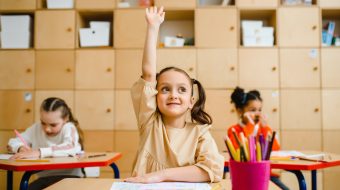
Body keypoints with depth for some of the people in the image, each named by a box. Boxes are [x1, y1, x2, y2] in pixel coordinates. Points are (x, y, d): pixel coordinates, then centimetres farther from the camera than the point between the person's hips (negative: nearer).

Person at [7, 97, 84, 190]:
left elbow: (71, 147, -33)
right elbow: (12, 143, 8)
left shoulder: (69, 128, -12)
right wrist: (21, 148, -16)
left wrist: (39, 152, -42)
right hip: (45, 177, 4)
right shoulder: (36, 128, 2)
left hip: (69, 176, -3)